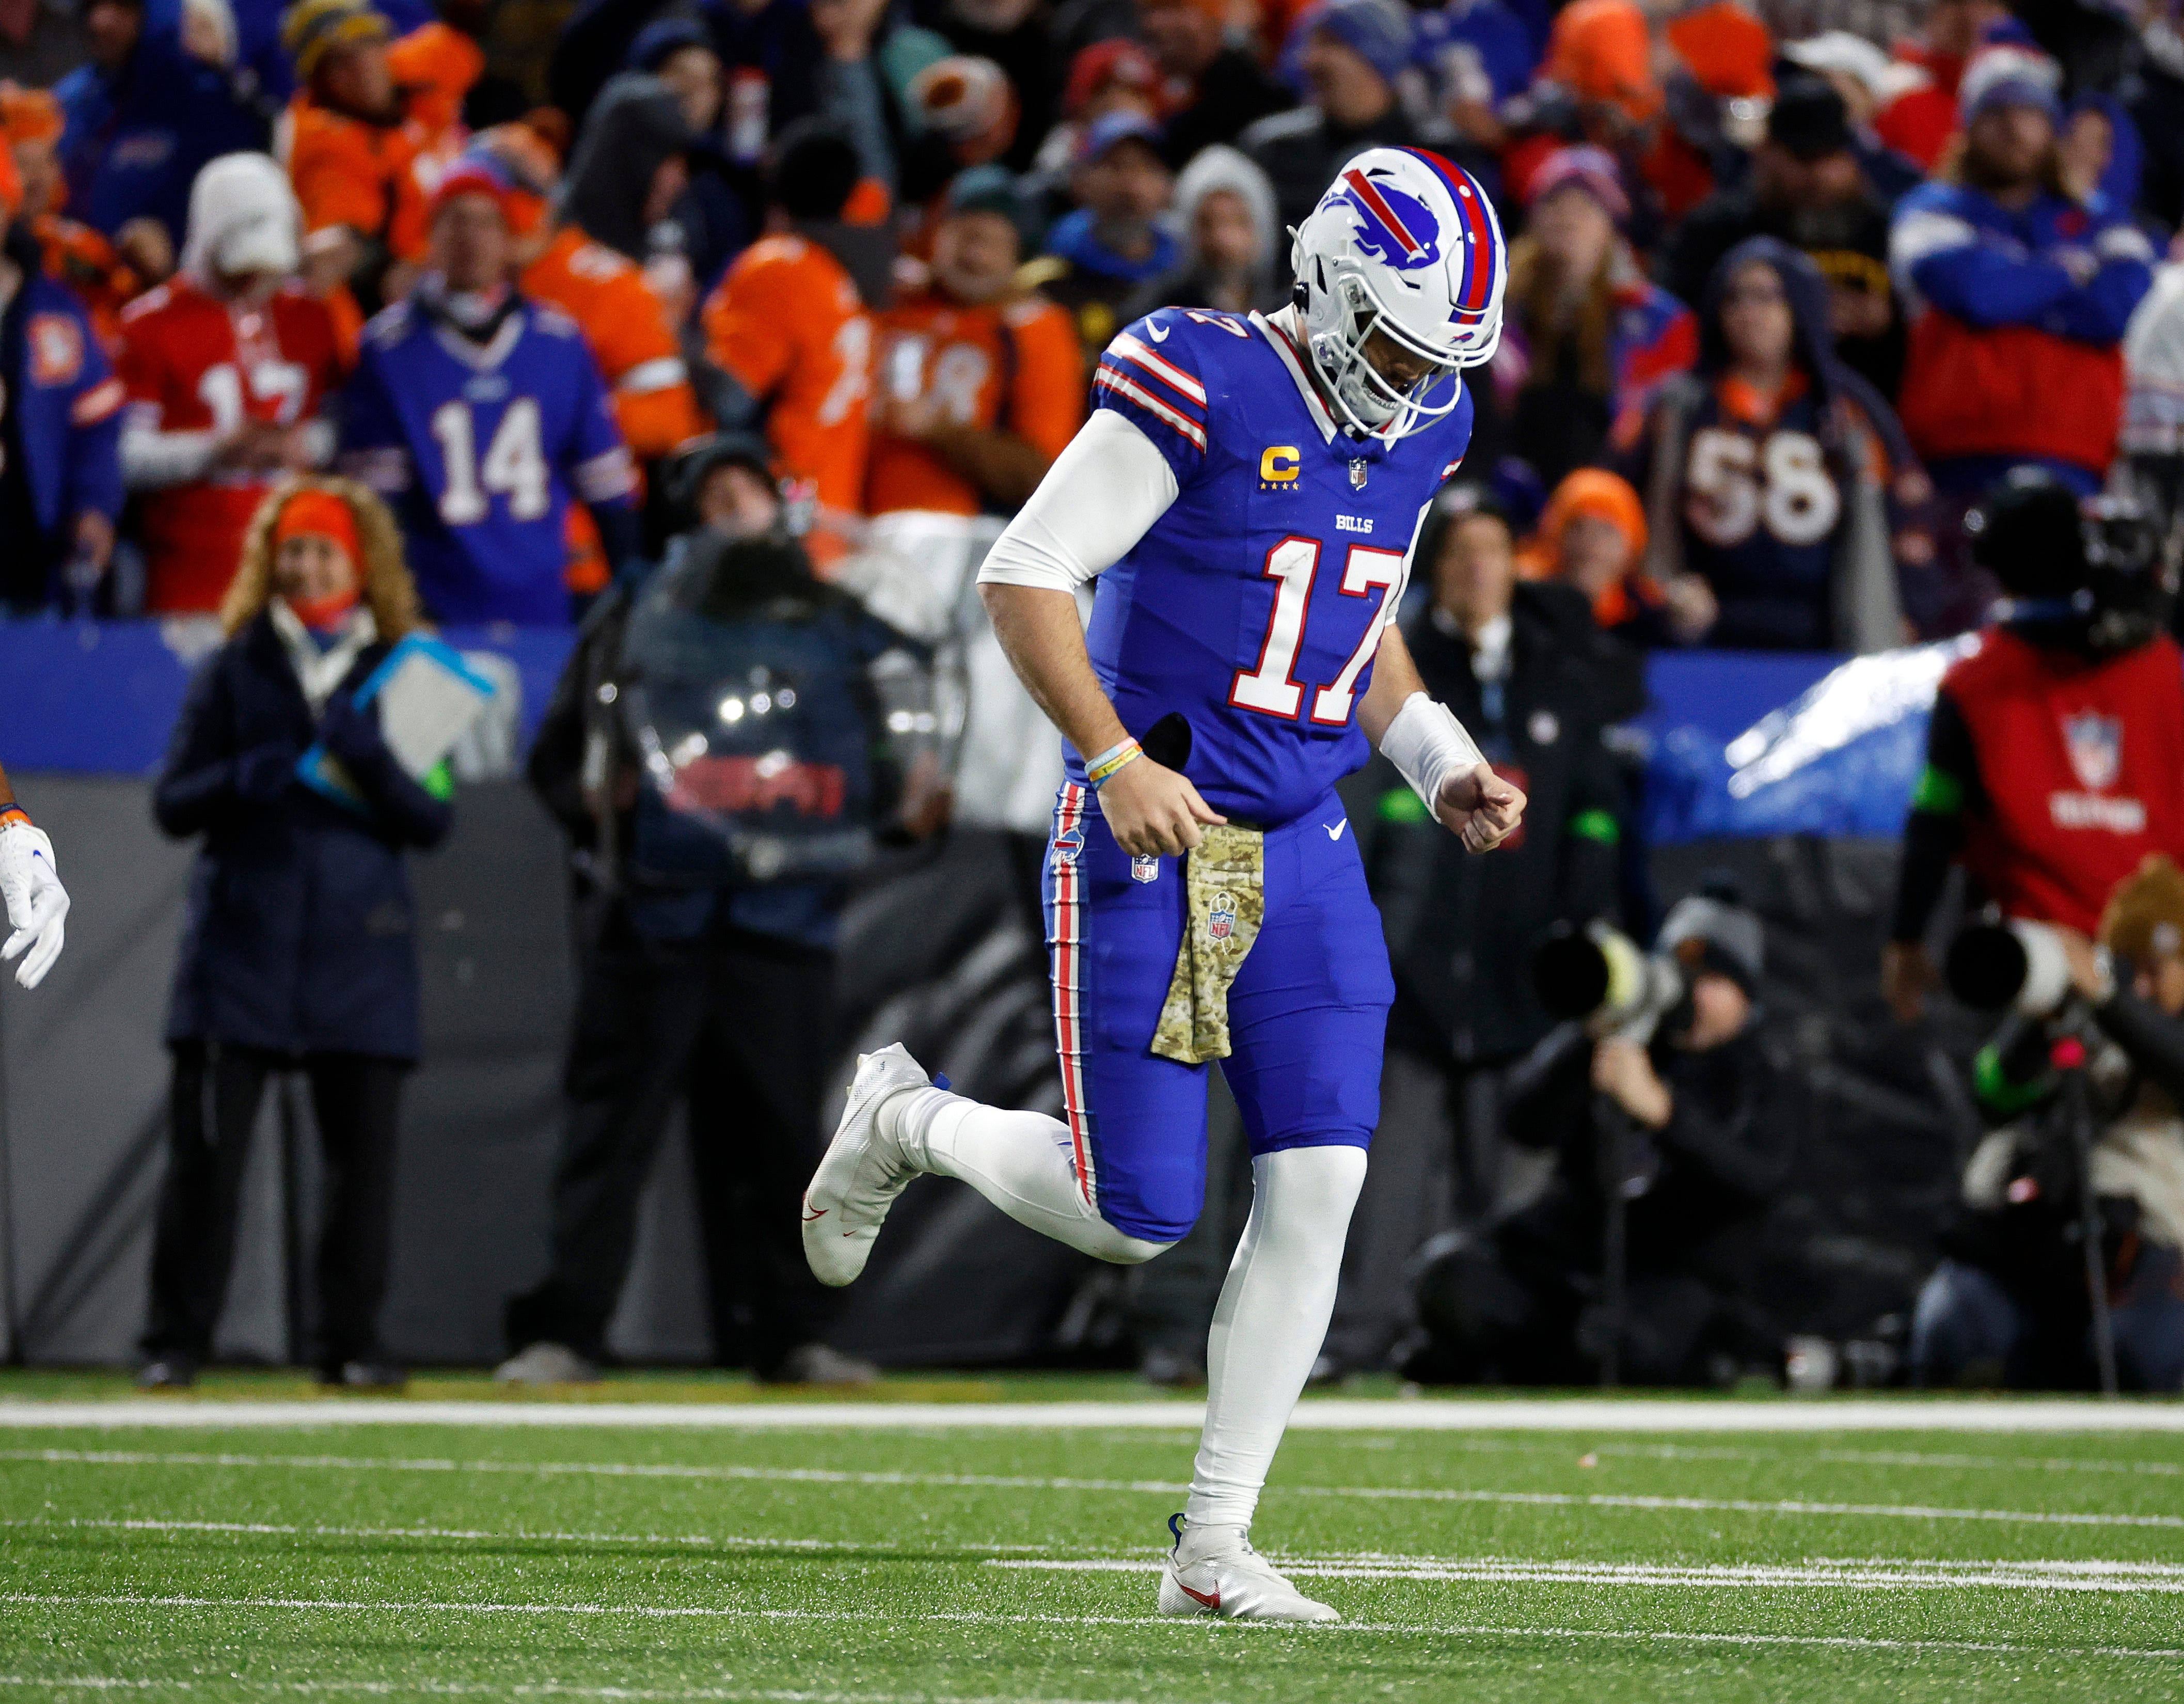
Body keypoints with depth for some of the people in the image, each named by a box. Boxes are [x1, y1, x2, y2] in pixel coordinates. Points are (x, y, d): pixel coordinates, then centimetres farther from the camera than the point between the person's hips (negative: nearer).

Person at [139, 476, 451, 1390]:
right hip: (241, 939, -1)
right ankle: (173, 1342, -1)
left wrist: (370, 761, -14)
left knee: (364, 1153, -2)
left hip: (360, 947, 1)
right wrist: (238, 782, -15)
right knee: (206, 1148, -6)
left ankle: (352, 1345, 7)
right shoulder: (233, 671, 9)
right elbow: (172, 803, 5)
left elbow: (433, 823, 3)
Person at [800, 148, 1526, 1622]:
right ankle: (910, 1122, 28)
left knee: (1319, 1181, -5)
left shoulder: (1418, 432, 7)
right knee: (1135, 1218, -4)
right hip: (1151, 843, -6)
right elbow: (1025, 574, -15)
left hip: (1302, 851, 6)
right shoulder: (1207, 392, -16)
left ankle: (1214, 1546, 4)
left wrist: (1443, 766, 9)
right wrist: (1115, 756, -23)